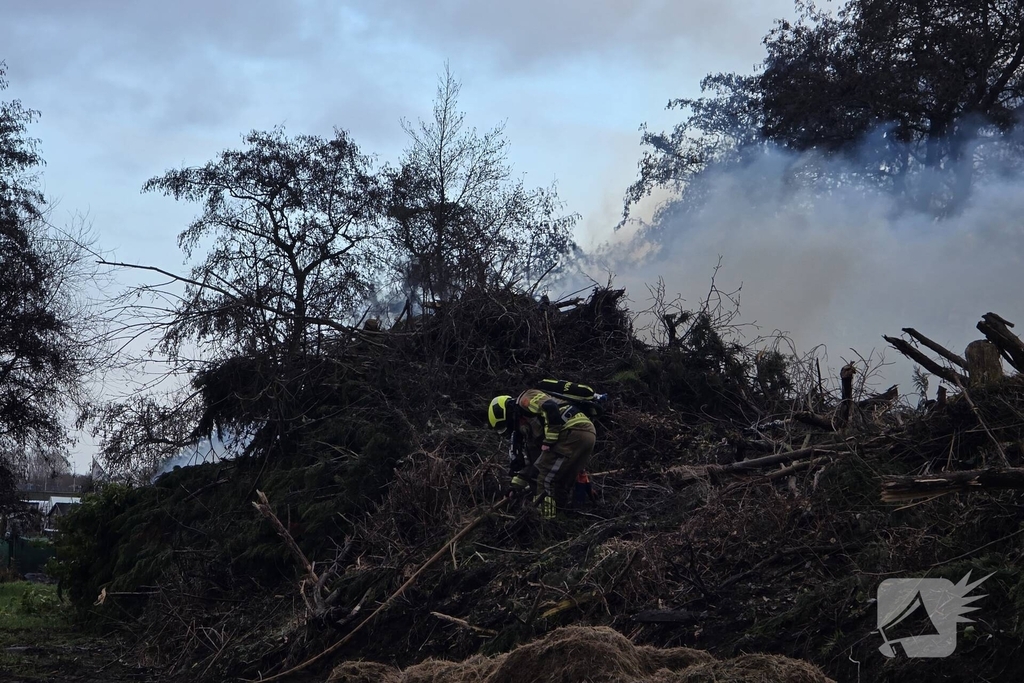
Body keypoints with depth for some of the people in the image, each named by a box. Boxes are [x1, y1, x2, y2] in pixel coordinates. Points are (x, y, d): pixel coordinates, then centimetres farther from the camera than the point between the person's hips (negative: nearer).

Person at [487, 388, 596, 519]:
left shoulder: (526, 400, 4)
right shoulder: (525, 424, 31)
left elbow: (551, 409, -16)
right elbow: (531, 458, 34)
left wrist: (549, 442, -12)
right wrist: (517, 483, 34)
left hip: (574, 432, -10)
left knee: (546, 480, -6)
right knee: (558, 483, 17)